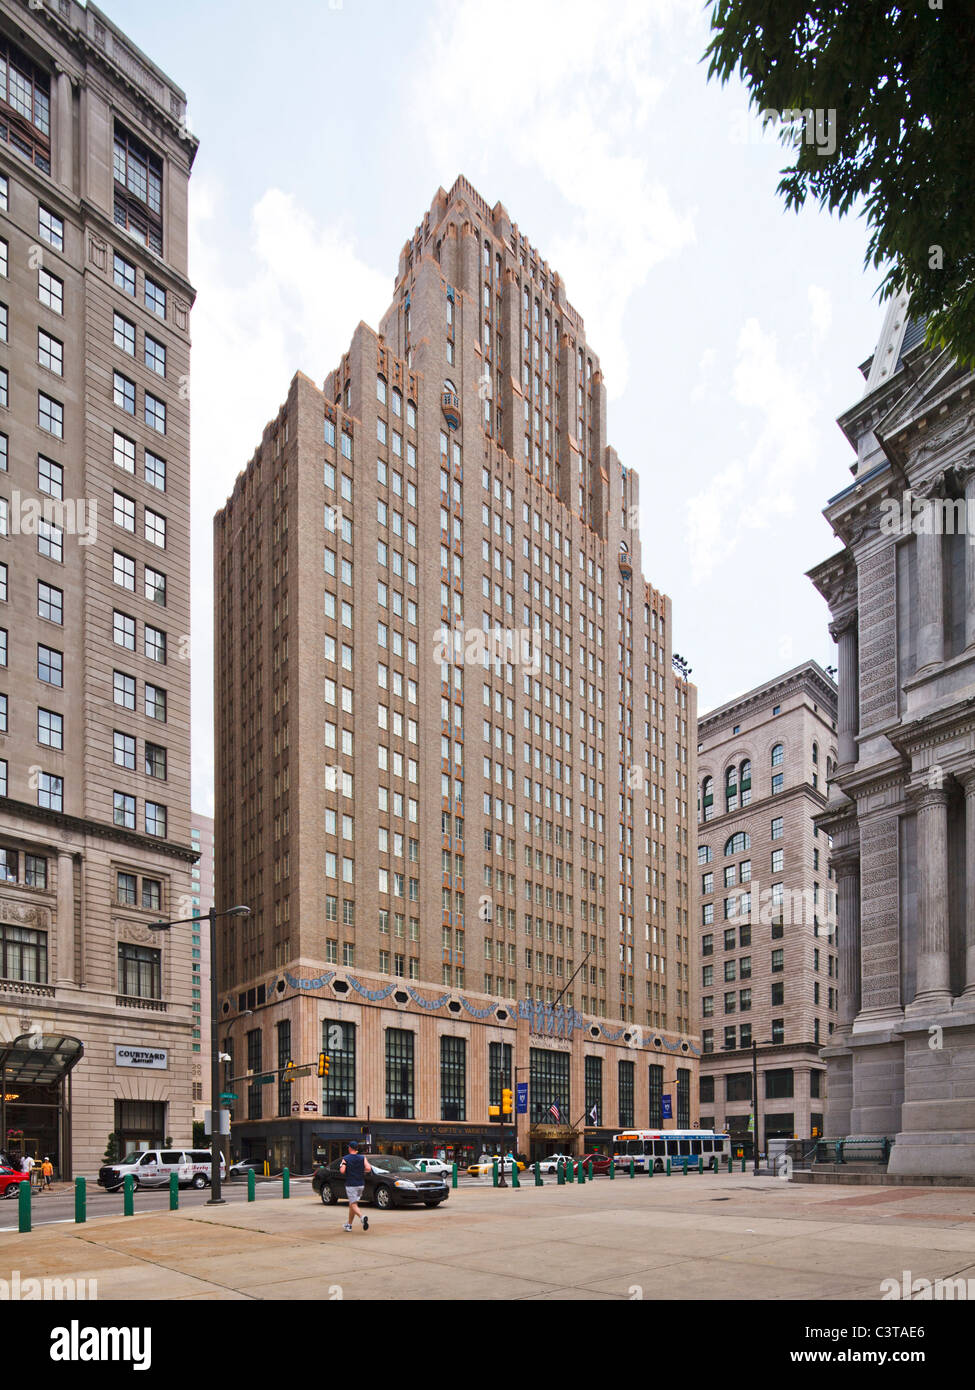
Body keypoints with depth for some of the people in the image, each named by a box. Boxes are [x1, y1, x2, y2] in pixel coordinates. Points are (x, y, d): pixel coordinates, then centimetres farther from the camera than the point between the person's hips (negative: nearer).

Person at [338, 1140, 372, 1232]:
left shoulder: (346, 1159, -7)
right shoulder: (362, 1157, 2)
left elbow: (342, 1171, -18)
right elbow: (368, 1169, -9)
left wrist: (341, 1166, 4)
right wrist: (362, 1171, 10)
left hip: (350, 1185, -5)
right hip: (360, 1184, 5)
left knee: (353, 1205, -5)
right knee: (352, 1204, 18)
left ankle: (362, 1217, -32)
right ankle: (349, 1224, 26)